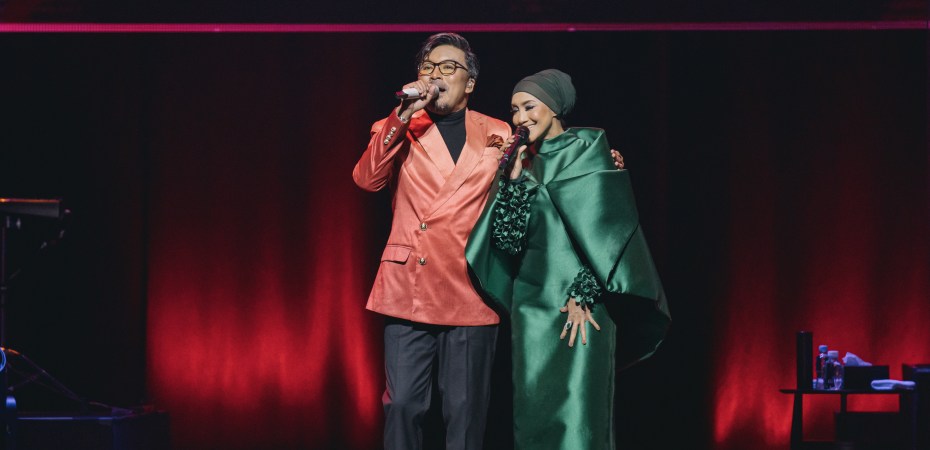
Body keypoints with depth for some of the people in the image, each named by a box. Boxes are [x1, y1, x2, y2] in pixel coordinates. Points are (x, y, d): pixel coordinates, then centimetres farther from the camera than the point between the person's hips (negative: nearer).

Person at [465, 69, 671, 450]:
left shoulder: (586, 150, -3)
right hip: (531, 300, 6)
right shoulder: (527, 163, 14)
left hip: (576, 300, -6)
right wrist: (514, 178, -2)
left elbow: (601, 228, -10)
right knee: (531, 407, 5)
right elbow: (508, 239, 7)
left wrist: (582, 295, -16)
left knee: (575, 409, -9)